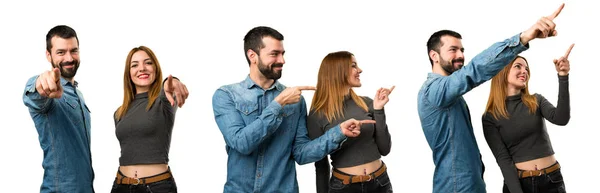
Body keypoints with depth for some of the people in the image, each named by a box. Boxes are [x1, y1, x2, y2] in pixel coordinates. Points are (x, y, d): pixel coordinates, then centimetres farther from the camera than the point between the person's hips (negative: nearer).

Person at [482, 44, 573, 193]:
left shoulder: (536, 101, 4)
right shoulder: (490, 117, -3)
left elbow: (561, 119, -15)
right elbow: (503, 158, -9)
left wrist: (563, 77, -23)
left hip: (552, 180, 2)